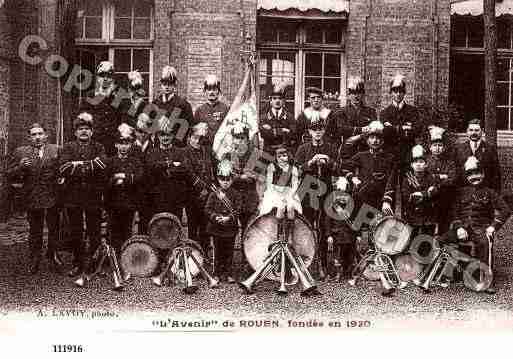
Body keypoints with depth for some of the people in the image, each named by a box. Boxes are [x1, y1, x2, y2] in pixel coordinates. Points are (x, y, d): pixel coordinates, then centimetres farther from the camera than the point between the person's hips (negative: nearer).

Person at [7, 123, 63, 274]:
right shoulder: (20, 152, 3)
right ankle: (34, 260, 25)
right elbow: (9, 175, 3)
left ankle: (53, 256, 30)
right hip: (32, 199, 0)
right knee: (34, 232, 11)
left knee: (54, 229, 10)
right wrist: (20, 167, -15)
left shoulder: (56, 150, 2)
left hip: (53, 198, 0)